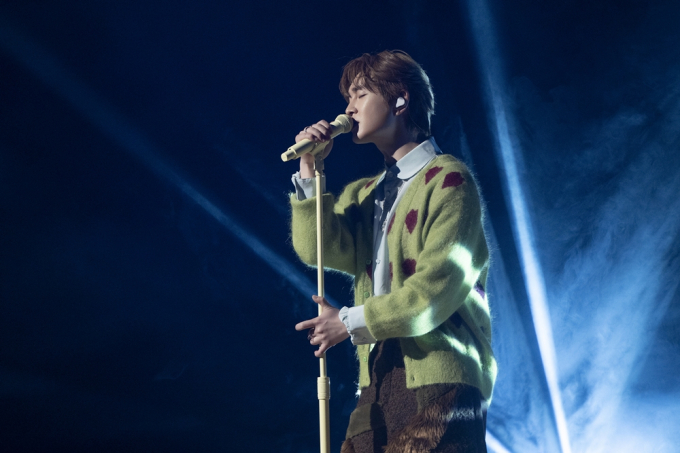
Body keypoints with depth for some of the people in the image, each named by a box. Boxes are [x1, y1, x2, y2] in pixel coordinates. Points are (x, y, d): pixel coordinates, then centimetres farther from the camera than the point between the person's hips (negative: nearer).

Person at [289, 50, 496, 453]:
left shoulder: (449, 179, -3)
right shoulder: (365, 193, 21)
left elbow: (439, 284, -13)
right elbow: (317, 250, 5)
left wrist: (353, 321, -10)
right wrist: (310, 173, -1)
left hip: (439, 380, -6)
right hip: (379, 382, 7)